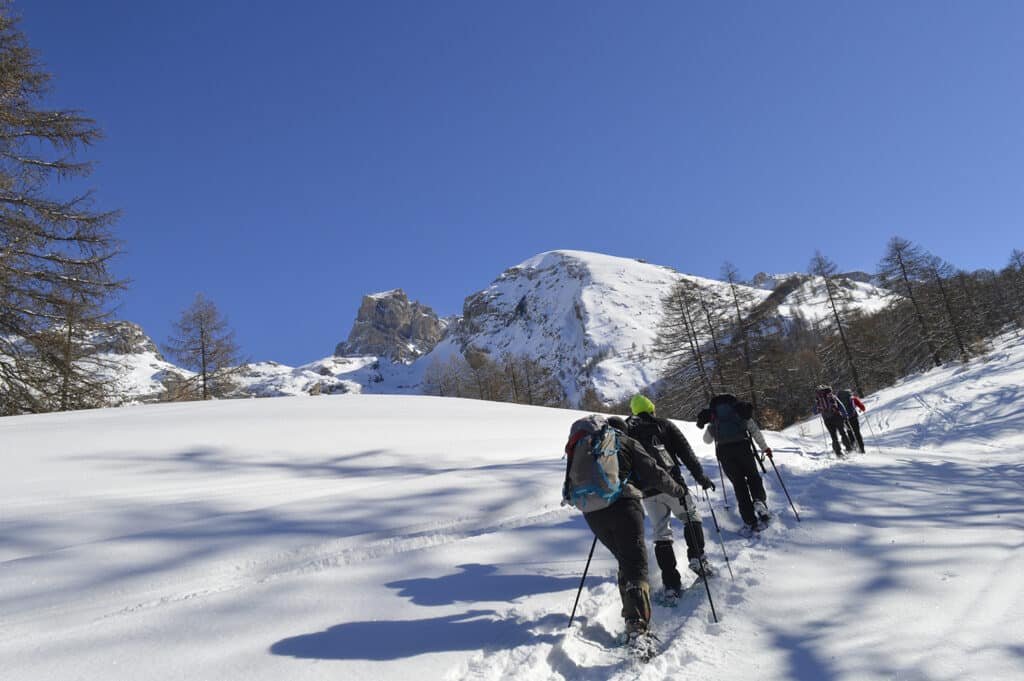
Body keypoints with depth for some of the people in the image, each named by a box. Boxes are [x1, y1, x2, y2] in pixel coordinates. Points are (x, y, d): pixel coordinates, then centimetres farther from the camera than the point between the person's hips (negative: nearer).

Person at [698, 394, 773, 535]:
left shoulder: (713, 417, 26)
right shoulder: (741, 411, 23)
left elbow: (707, 440, 33)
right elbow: (755, 431, 22)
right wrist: (765, 448, 33)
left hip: (723, 450, 1)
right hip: (742, 445, -1)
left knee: (739, 484, 6)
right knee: (753, 477, 14)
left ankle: (749, 522, -1)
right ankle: (759, 501, -17)